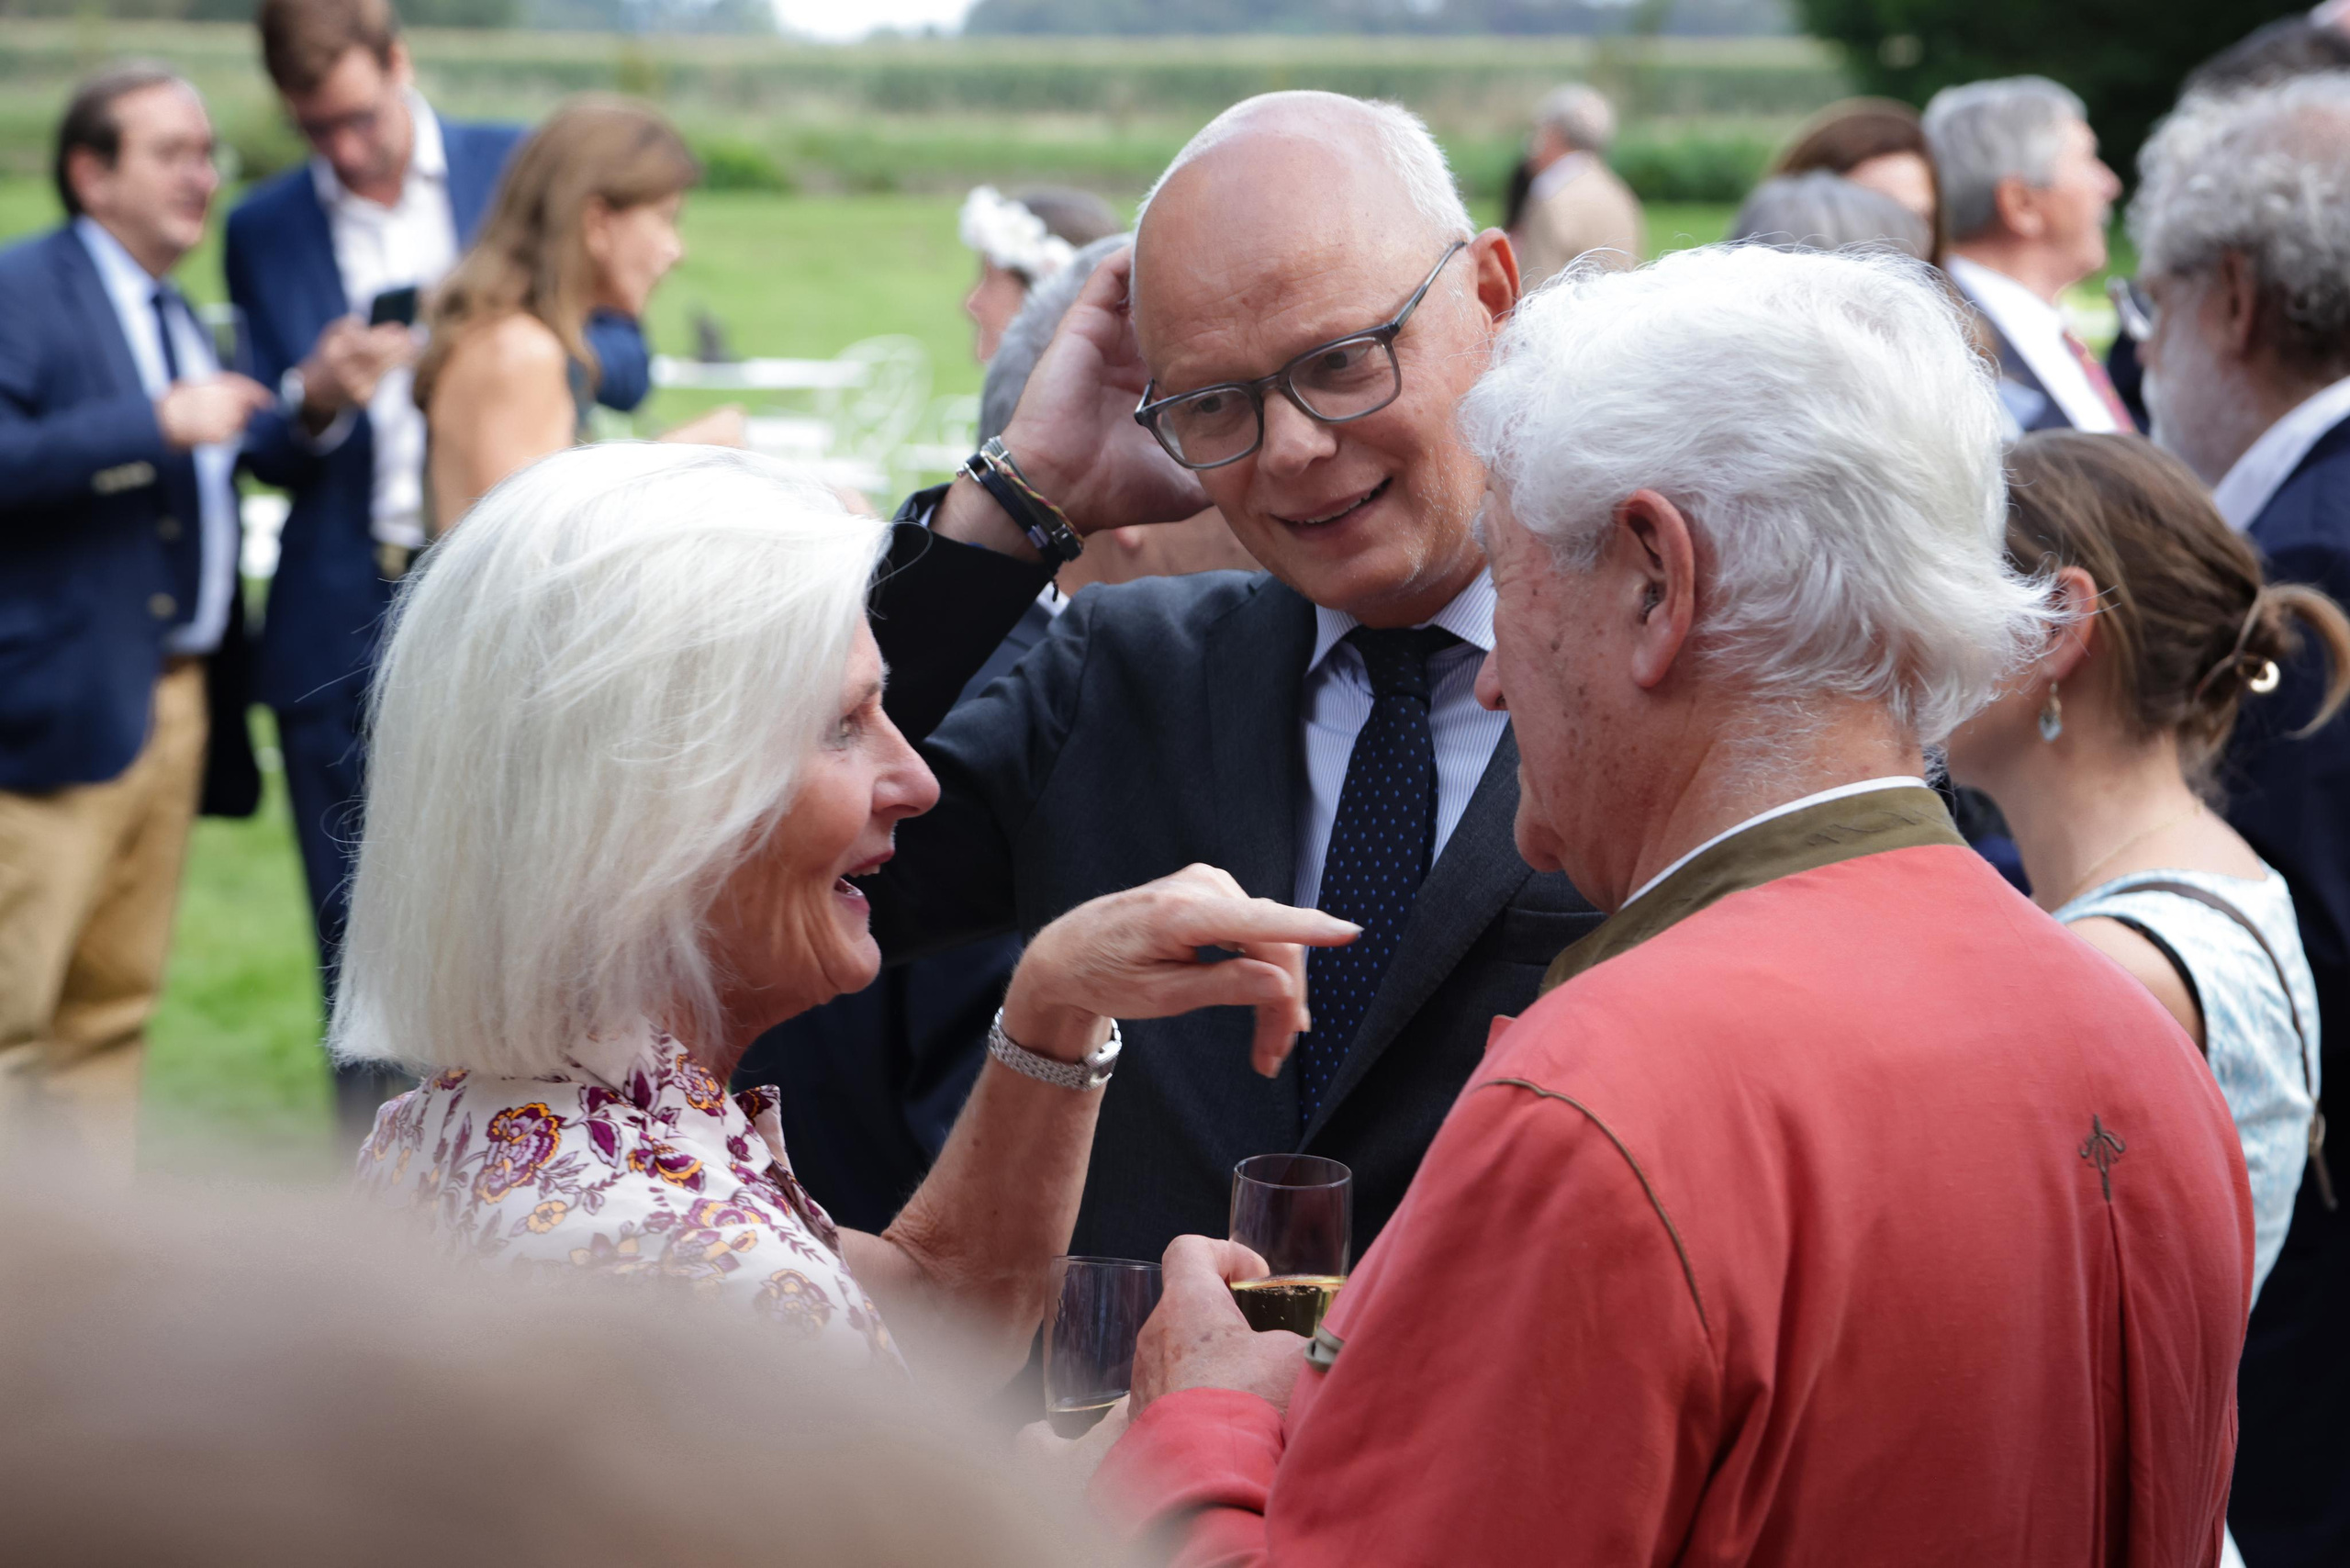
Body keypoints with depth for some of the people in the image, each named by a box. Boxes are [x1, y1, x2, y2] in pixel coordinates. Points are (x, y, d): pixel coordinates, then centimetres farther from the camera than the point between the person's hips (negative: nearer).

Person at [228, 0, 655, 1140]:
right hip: (342, 631, 1)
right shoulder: (265, 230, 8)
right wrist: (316, 402, -16)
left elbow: (627, 364, 5)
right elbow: (266, 454, 7)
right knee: (362, 935, 5)